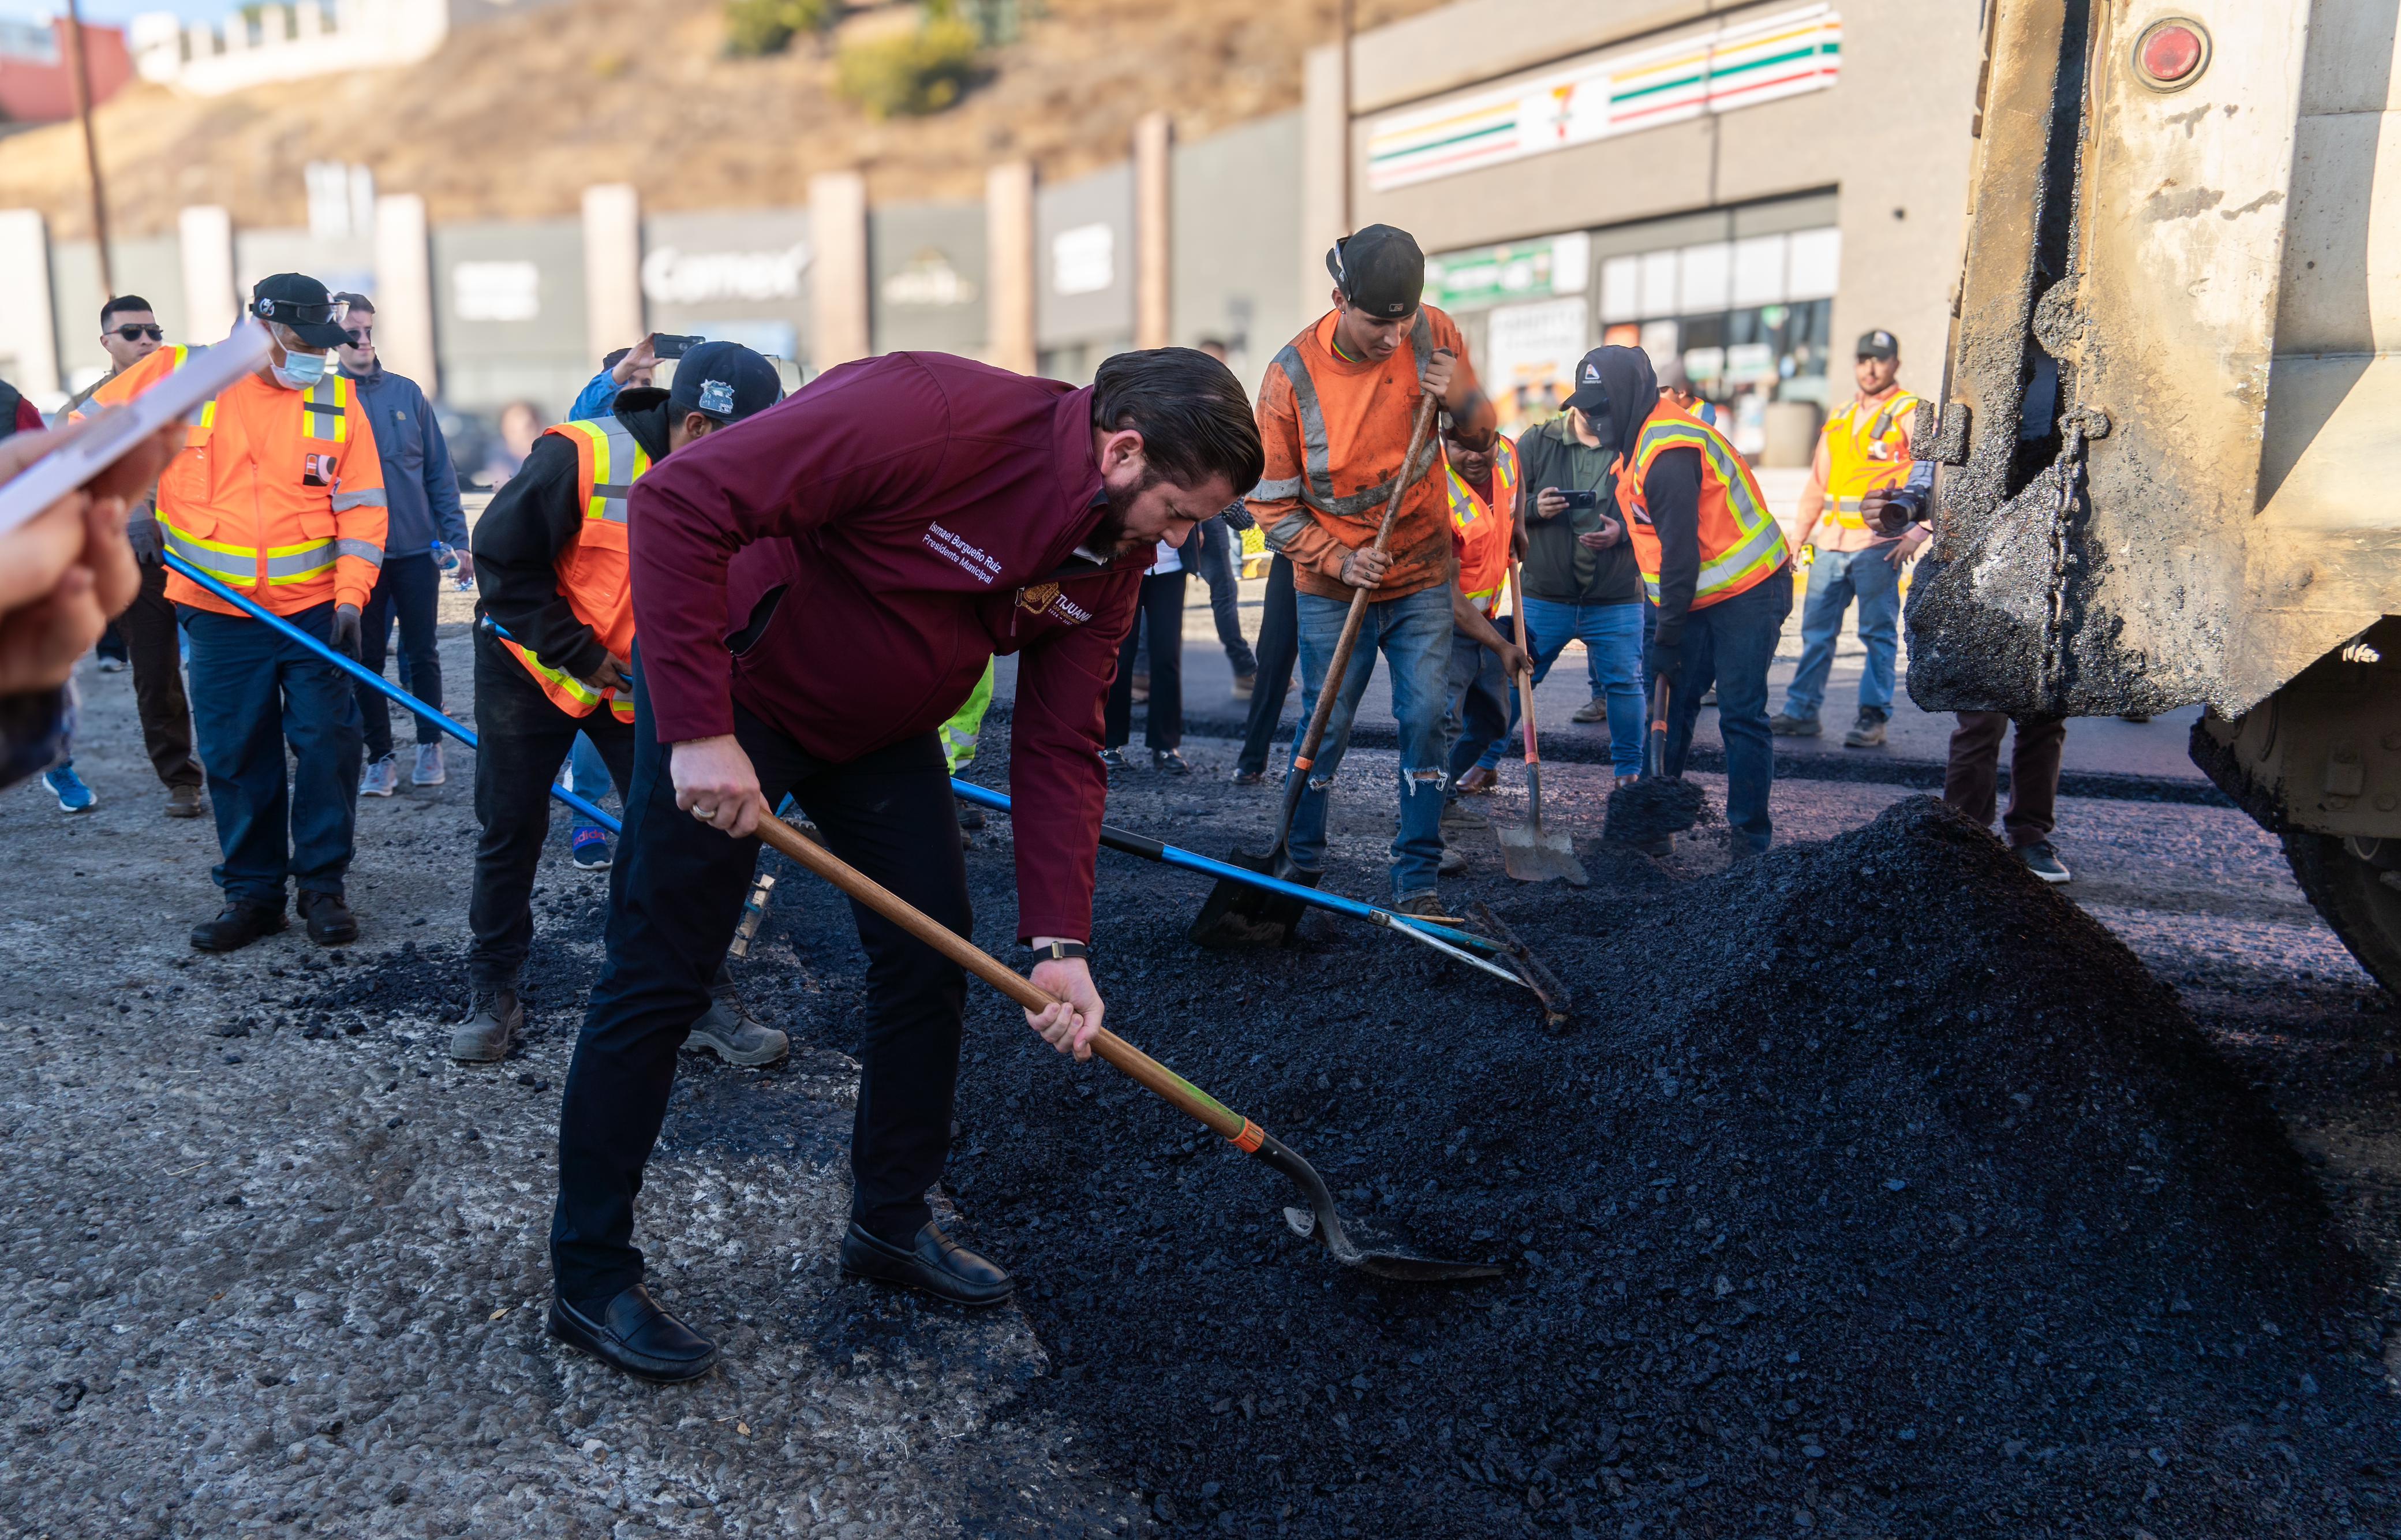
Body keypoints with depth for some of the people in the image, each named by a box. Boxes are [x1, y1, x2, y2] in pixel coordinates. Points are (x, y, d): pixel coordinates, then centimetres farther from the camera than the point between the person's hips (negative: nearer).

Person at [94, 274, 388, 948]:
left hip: (314, 609, 0)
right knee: (235, 757, 7)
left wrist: (351, 595, -10)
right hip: (220, 612, 0)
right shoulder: (178, 377, -2)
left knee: (327, 746, 1)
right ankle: (252, 892, 20)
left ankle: (323, 884, 15)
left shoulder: (338, 400, 0)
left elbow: (361, 506, -1)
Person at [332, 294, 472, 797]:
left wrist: (457, 539, 1)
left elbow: (439, 472, 6)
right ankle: (380, 757, 16)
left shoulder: (406, 392, 4)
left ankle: (430, 747, 22)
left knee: (422, 654, 8)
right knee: (365, 660, 5)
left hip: (416, 549, 1)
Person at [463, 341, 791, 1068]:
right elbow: (502, 559, -20)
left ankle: (704, 995, 11)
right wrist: (579, 654, -20)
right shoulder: (579, 459, -26)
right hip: (531, 667, -3)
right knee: (511, 832, 6)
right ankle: (491, 992, 24)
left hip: (648, 679, 4)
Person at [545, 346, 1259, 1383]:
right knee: (660, 979, -2)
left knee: (931, 964, 7)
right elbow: (680, 504, -34)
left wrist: (1059, 941, -15)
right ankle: (589, 1279, 15)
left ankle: (892, 1223, 27)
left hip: (884, 728, 8)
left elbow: (1060, 745, -6)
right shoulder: (930, 415, -33)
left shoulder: (1112, 557, -8)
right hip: (726, 695, -7)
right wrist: (700, 729, -34)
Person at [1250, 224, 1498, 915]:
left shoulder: (1435, 336, -9)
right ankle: (1301, 864, 25)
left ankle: (1417, 879, 9)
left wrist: (1462, 399, -19)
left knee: (1424, 719, -3)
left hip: (1423, 578, 2)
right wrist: (1339, 561, -20)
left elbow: (1481, 437, 3)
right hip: (1332, 588, -2)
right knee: (1325, 728, 5)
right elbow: (1271, 502, -9)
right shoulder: (1293, 374, -16)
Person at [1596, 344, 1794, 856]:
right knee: (1671, 705, 8)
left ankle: (1751, 839, 0)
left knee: (1741, 716, -7)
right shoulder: (1644, 438, 10)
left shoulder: (1669, 451, -23)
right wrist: (1666, 627, 13)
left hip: (1747, 593, -10)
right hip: (1704, 597, 10)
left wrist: (1667, 639, -19)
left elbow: (1681, 553, -24)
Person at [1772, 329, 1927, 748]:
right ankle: (1801, 711, 13)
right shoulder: (1839, 419, 19)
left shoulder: (1911, 413, 0)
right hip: (1831, 543, 6)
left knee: (1878, 634, -2)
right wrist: (1800, 537, 17)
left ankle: (1873, 717, 2)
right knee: (1816, 630, 7)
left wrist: (1919, 530, -19)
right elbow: (1817, 485, 22)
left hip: (1879, 546, -6)